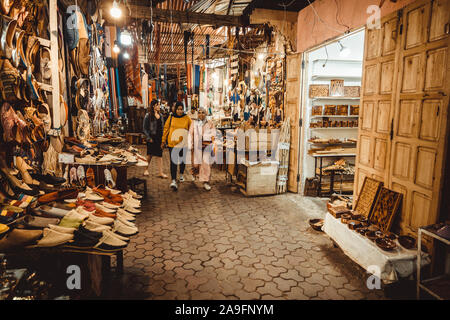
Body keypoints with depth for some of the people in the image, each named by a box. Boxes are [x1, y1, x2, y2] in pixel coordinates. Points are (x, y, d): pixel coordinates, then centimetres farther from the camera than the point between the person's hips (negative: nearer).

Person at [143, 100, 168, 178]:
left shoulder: (160, 115, 9)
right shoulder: (148, 116, -7)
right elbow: (145, 128, -5)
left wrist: (163, 136, 7)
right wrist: (148, 138, -11)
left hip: (159, 137, 4)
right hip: (152, 138, -4)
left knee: (160, 155, 3)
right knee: (149, 154, 7)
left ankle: (161, 173, 7)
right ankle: (146, 170, 27)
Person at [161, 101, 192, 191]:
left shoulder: (187, 118, 1)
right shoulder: (171, 118, 1)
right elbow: (166, 129, 7)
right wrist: (163, 141, 9)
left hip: (184, 143, 2)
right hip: (172, 142, -2)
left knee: (183, 159, 16)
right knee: (173, 161, -9)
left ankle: (181, 175, 41)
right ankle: (173, 181, -13)